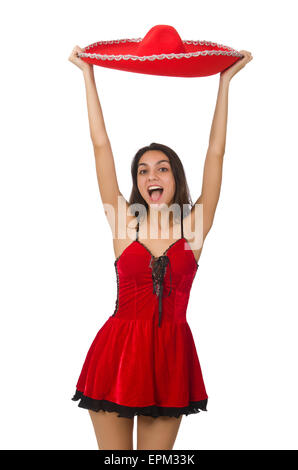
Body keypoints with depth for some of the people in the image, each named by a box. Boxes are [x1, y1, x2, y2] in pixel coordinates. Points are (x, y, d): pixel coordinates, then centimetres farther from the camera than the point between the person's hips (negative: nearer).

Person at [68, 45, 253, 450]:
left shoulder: (193, 228, 2)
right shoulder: (125, 223, 1)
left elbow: (215, 153, 2)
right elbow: (101, 146, 2)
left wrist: (225, 82, 6)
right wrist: (88, 75, 4)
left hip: (171, 354, 0)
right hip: (117, 352, 0)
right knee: (112, 452, 9)